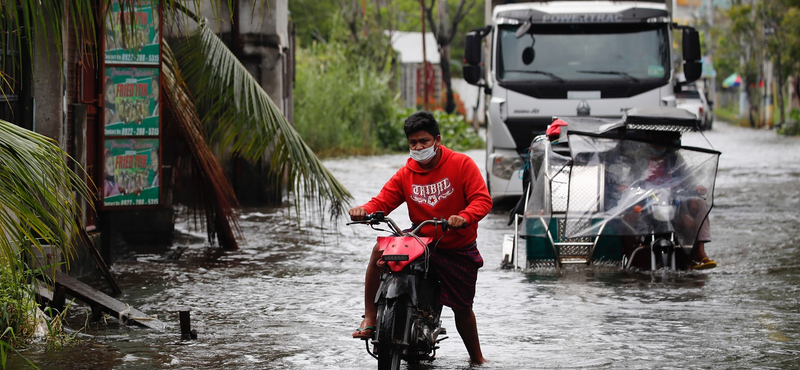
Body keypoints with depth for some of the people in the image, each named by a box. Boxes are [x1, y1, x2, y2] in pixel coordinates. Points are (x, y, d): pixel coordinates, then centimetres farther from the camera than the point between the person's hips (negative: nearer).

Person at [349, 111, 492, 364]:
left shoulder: (462, 164, -9)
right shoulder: (405, 175, 1)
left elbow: (482, 200, -17)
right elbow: (382, 201, -6)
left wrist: (463, 218, -38)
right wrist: (364, 210, -30)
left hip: (458, 249, -2)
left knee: (462, 306, 3)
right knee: (381, 249, -25)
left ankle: (477, 358, 27)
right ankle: (370, 318, -21)